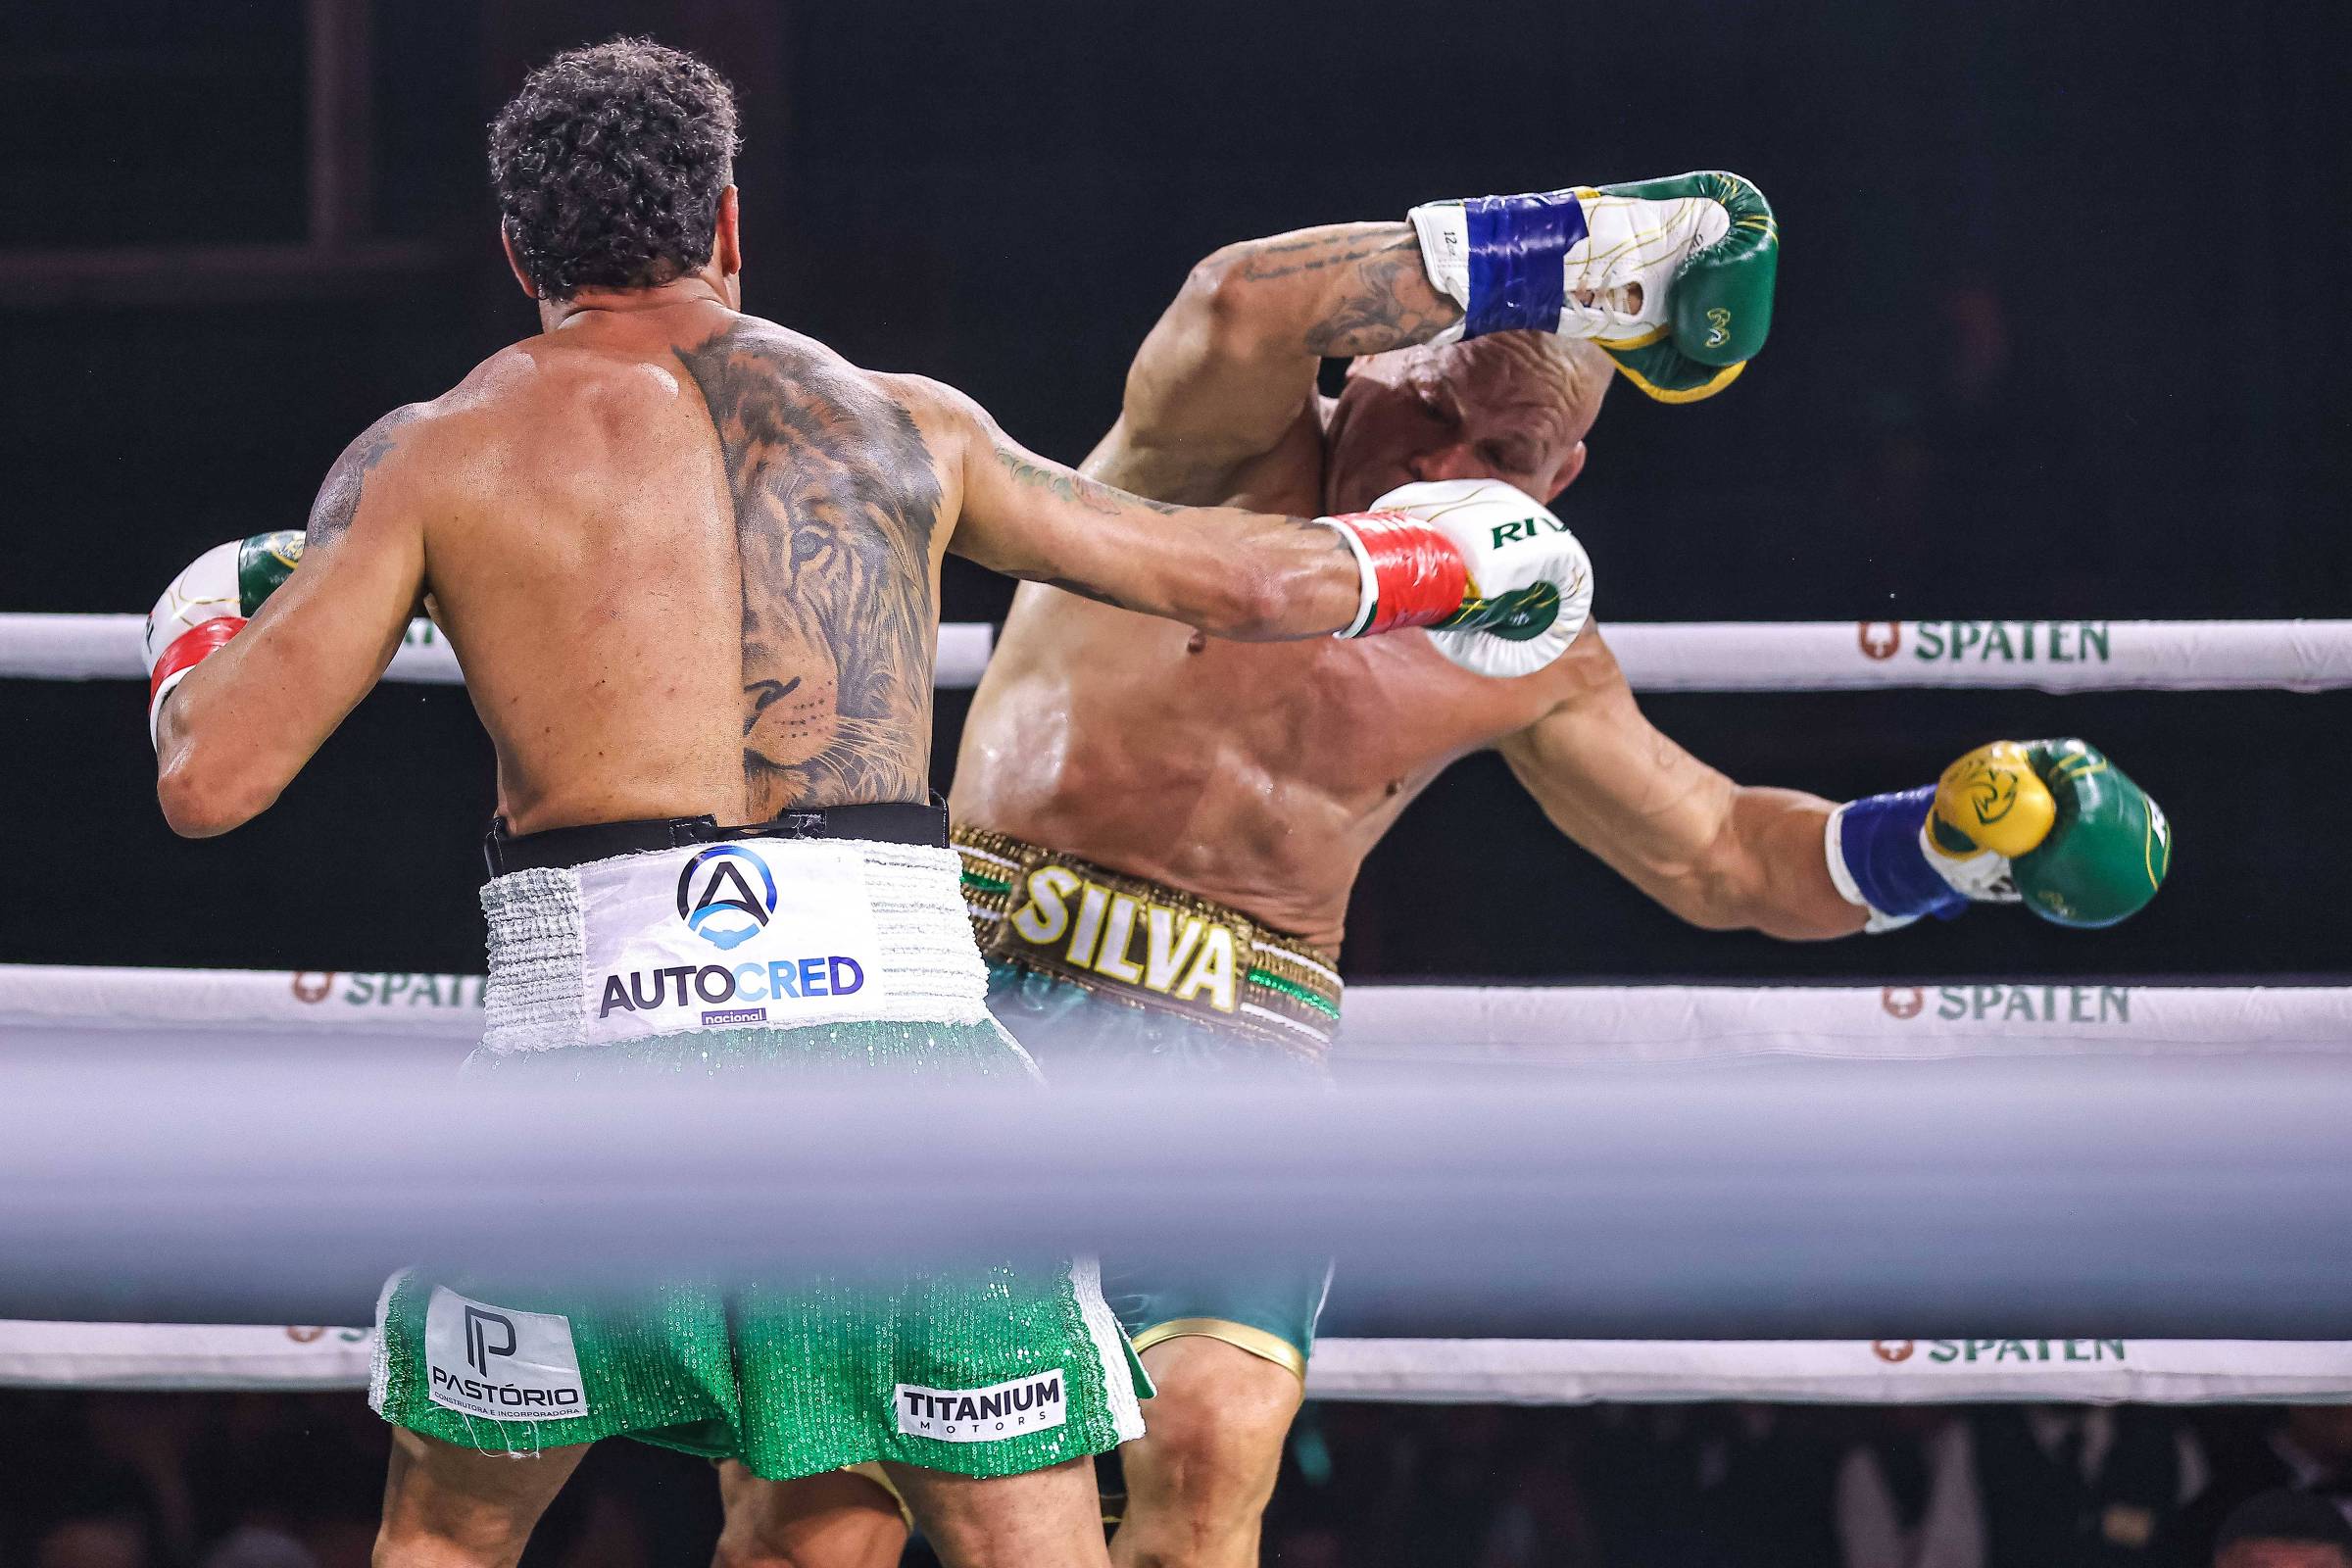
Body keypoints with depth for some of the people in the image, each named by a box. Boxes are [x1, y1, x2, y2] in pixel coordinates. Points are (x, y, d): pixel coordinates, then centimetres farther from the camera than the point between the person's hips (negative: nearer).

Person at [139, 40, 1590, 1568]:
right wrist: (1443, 557, 48)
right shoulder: (902, 423, 19)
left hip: (594, 1028, -1)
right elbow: (1248, 581, 27)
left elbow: (208, 780, 5)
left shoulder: (426, 461, 11)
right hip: (893, 1020, 1)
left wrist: (197, 629, 28)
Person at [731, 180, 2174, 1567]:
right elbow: (1239, 307, -27)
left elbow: (1717, 854, 21)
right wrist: (1575, 253, -28)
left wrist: (1957, 838, 4)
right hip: (997, 985, -3)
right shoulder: (1232, 458, -3)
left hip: (1241, 1052, 3)